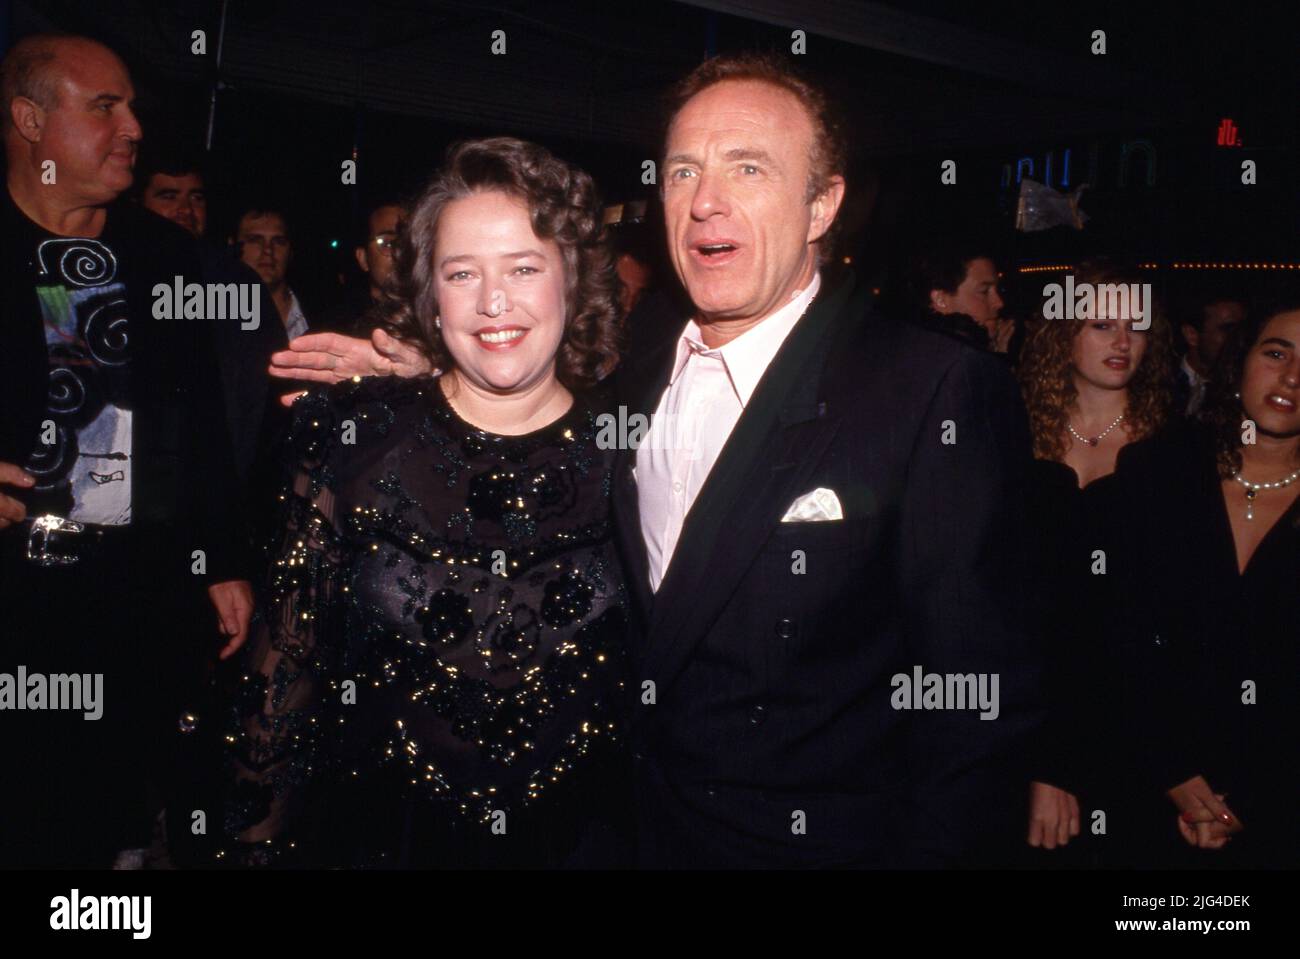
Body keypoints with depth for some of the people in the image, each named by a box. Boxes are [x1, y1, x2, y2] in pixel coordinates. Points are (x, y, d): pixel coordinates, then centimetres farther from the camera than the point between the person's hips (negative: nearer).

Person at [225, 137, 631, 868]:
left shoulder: (623, 449, -8)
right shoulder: (356, 434, -8)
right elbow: (289, 651, -2)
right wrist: (261, 835, 1)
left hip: (577, 837, 1)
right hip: (375, 834, 0)